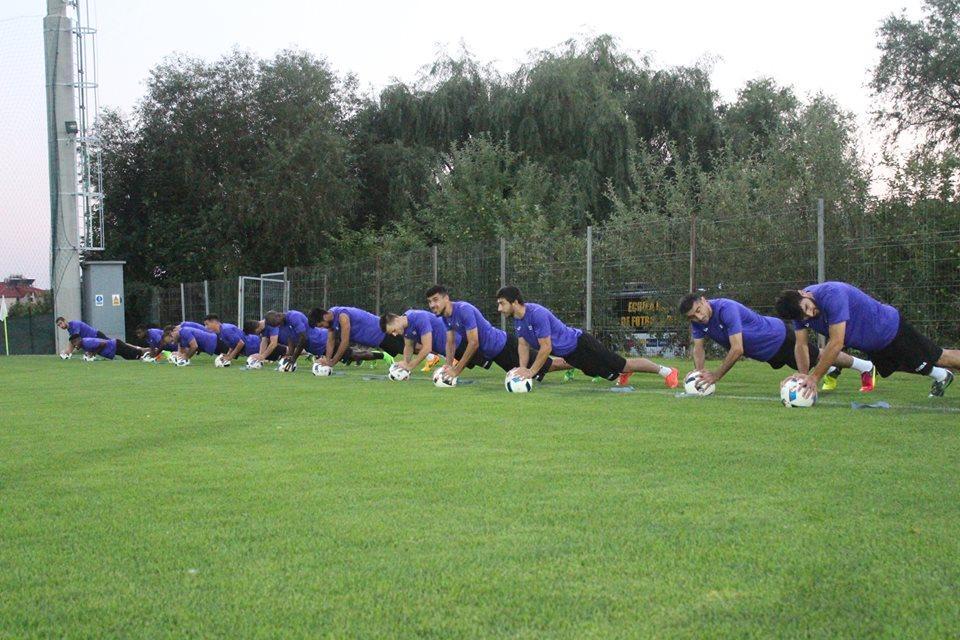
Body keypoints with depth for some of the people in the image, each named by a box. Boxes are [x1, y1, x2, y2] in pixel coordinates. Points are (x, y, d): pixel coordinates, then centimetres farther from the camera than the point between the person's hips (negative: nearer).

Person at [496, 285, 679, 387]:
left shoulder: (537, 314, -32)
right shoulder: (517, 318, -5)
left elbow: (546, 348, -30)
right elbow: (523, 344, 4)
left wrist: (531, 371, -27)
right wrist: (522, 368, -10)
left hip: (580, 343, -8)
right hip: (570, 354, 8)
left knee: (623, 365, 1)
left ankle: (665, 371, 13)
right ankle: (623, 374, 54)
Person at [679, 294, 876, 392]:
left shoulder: (726, 309, -40)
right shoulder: (697, 320, -17)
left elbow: (737, 349, -43)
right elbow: (698, 348, -8)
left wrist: (715, 376, -42)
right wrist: (699, 373, -27)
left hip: (777, 336, -6)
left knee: (817, 357, 13)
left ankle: (866, 367, 35)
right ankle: (832, 372, 58)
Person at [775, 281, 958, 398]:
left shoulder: (832, 295, -40)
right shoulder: (799, 308, -18)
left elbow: (836, 344, -40)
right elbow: (801, 345, -10)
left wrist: (814, 377, -35)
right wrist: (804, 375, -23)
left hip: (891, 328, -7)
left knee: (940, 358, 8)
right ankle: (941, 376, 52)